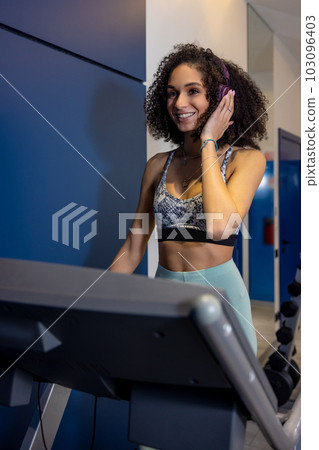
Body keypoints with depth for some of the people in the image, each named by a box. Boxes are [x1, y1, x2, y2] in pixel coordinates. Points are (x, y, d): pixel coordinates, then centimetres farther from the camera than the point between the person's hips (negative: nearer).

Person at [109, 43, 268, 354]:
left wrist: (208, 143, -10)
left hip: (220, 293, -3)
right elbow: (133, 249, 11)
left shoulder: (246, 159, -2)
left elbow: (220, 226, -21)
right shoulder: (158, 165, 9)